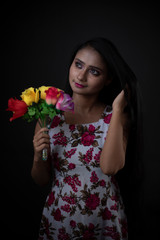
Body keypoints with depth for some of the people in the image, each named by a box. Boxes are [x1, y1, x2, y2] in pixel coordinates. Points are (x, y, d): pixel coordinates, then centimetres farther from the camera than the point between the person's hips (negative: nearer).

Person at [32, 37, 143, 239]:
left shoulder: (118, 117, -8)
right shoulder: (49, 115, -8)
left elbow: (110, 167, -26)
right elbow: (41, 180, -1)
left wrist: (118, 109, -21)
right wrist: (38, 157, -22)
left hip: (106, 221, 0)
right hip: (58, 220, 1)